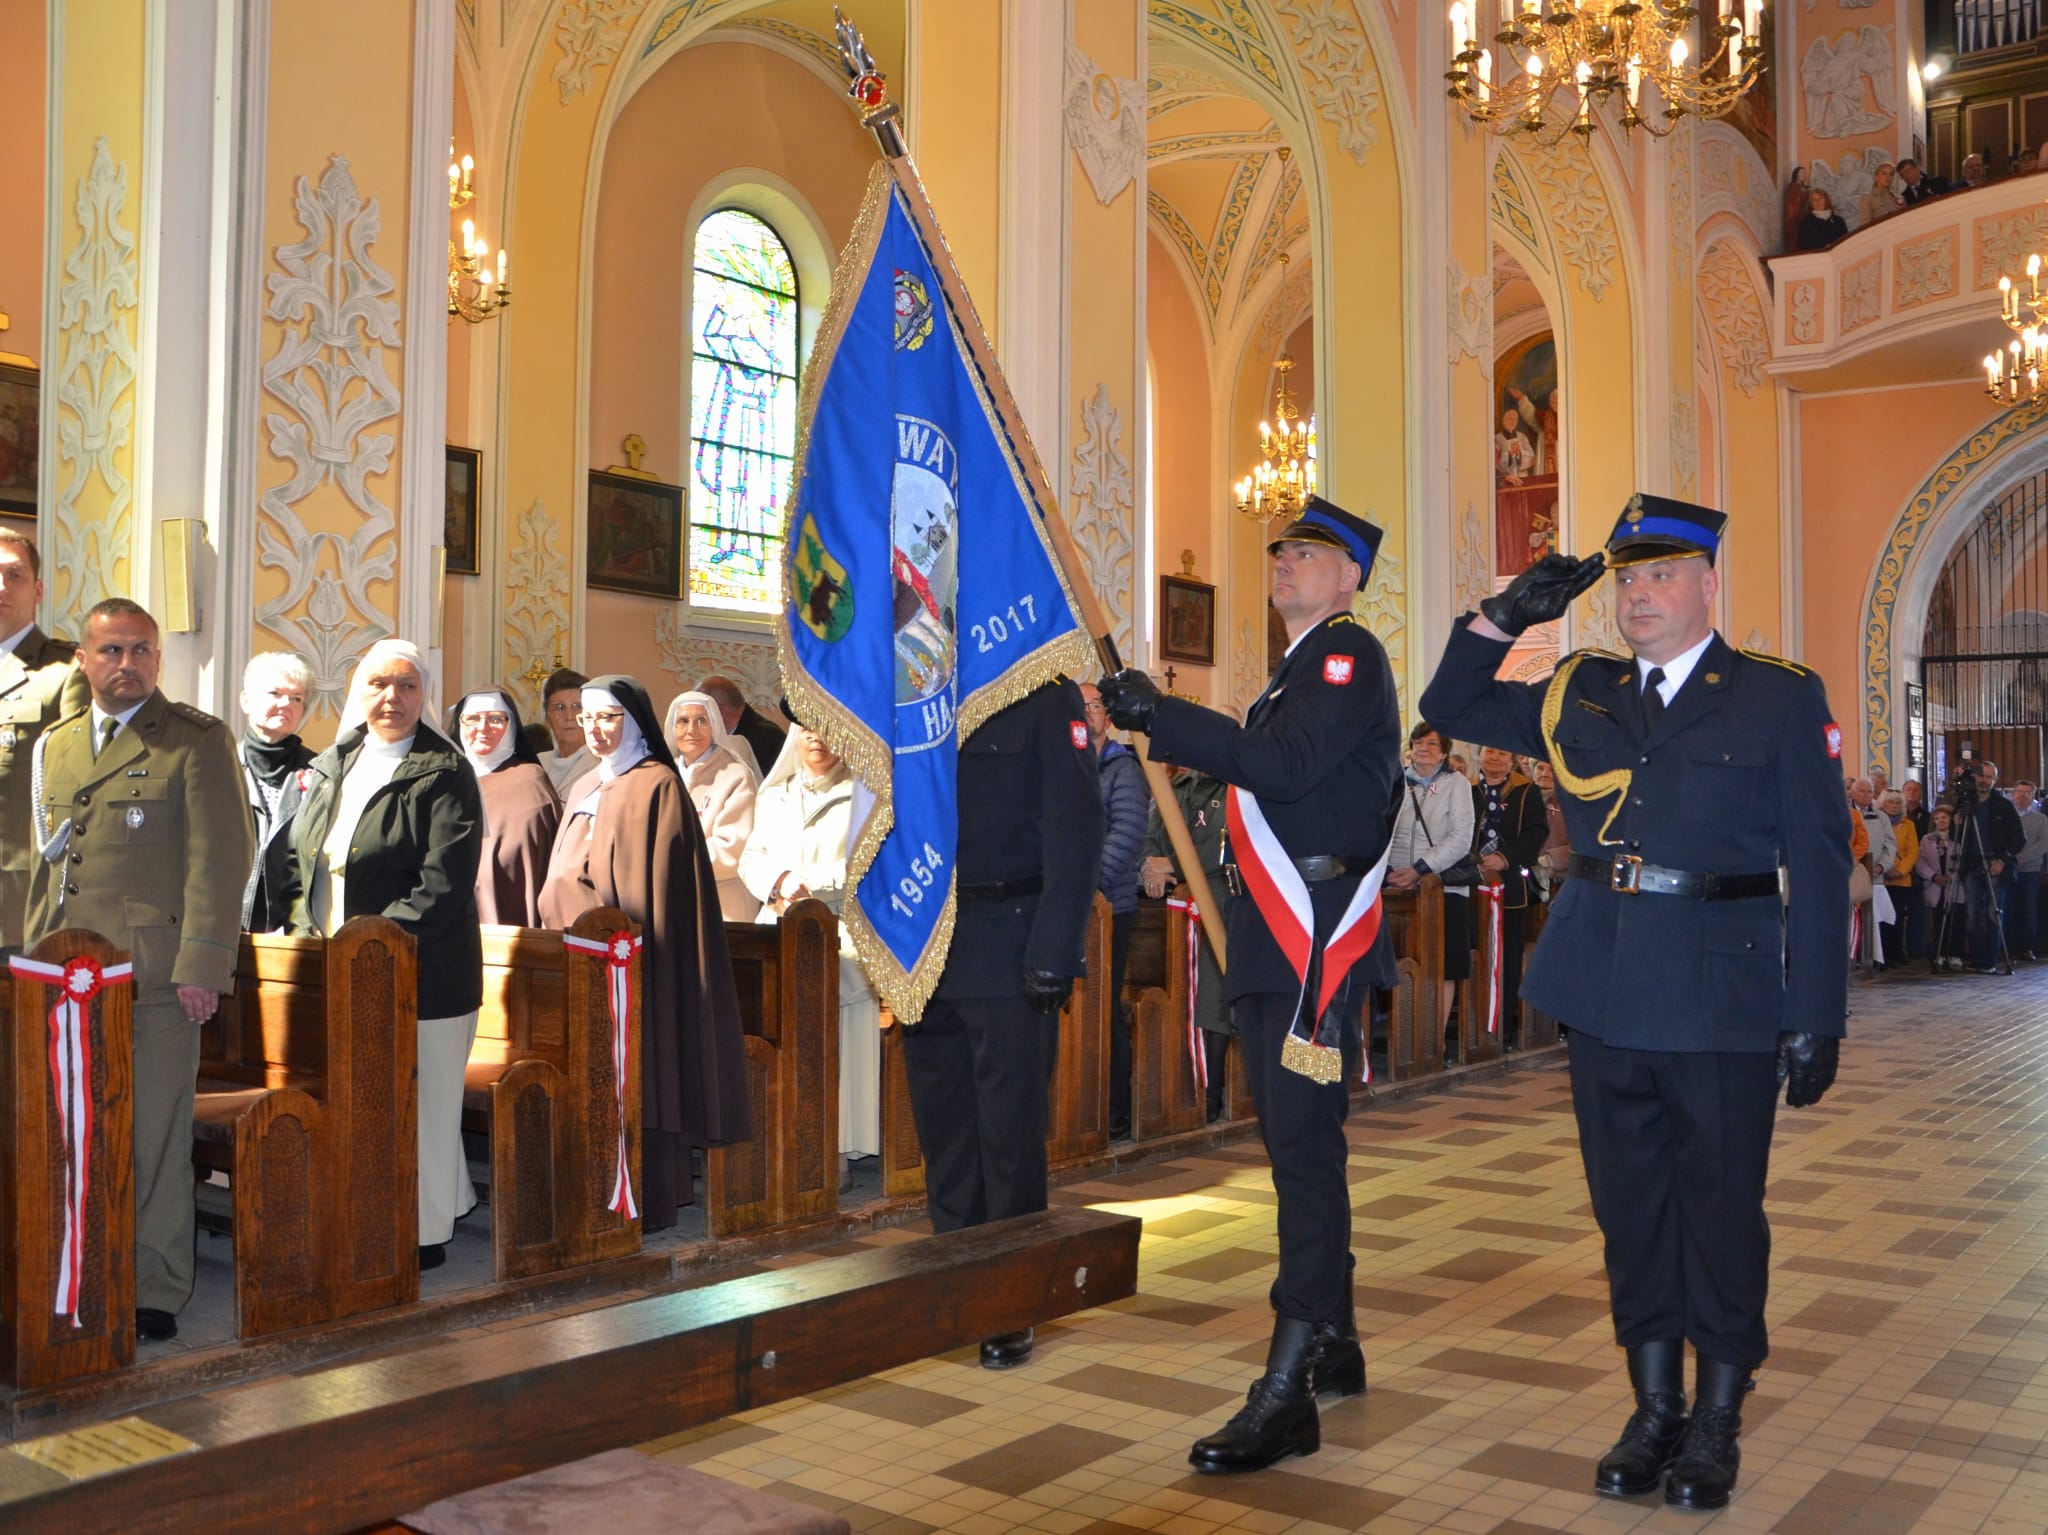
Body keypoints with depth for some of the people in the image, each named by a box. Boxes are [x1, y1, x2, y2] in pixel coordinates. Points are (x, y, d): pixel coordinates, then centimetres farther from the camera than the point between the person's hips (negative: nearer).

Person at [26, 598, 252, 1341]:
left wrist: (201, 966, -15)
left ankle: (156, 1292, 13)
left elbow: (219, 859, -8)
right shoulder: (54, 745, 17)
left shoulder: (198, 740, -2)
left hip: (155, 975, -5)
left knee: (156, 1139, 2)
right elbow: (44, 862, 22)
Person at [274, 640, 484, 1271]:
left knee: (422, 1104, 2)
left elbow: (444, 887, -17)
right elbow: (297, 858, 19)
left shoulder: (443, 775, -9)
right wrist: (307, 926, 3)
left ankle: (427, 1232, 15)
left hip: (421, 975, -6)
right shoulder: (331, 767, 12)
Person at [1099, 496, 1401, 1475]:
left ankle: (1286, 1395, -7)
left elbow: (1286, 766, -22)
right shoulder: (1299, 667, 23)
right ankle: (1334, 1344, 29)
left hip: (1318, 944, -10)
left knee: (1304, 1154, -10)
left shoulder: (1350, 655, -8)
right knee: (1300, 1147, 16)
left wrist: (1160, 717, -22)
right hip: (1274, 945, 10)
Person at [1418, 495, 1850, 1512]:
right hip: (1607, 996, 4)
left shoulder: (1780, 699, -1)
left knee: (1721, 1207, 6)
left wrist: (1817, 1018, -8)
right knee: (1630, 1206, 11)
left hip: (1722, 998, -4)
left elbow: (1818, 866, -4)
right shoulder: (1580, 695, 11)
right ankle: (1654, 1409, 25)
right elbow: (1450, 707, 19)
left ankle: (1716, 1422, 22)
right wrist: (1506, 617, 3)